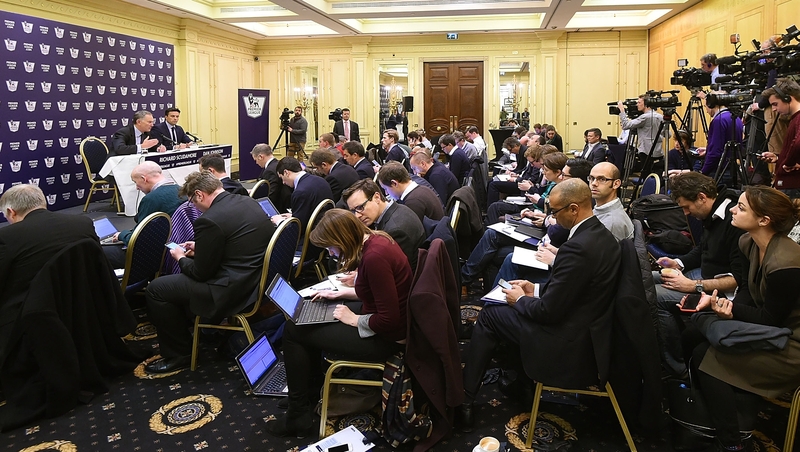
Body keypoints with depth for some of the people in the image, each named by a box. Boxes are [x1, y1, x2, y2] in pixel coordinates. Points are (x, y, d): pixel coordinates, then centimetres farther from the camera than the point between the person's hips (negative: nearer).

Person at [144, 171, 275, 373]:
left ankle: (179, 354, 14)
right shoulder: (249, 202, 5)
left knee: (155, 290, 3)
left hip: (234, 290, -10)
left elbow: (201, 273, -13)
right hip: (259, 278, 10)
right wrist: (199, 248, 20)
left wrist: (181, 258, 7)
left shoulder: (210, 220, -21)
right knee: (183, 275, 30)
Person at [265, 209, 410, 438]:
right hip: (382, 316, 10)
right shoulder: (373, 239, 0)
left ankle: (298, 418, 10)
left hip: (384, 336, -10)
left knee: (293, 331, -3)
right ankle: (308, 388, 31)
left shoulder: (374, 257, -30)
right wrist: (340, 293, 12)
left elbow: (388, 320, -28)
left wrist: (353, 319, -13)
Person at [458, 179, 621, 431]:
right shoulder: (602, 234, 2)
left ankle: (464, 400, 13)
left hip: (569, 344, -9)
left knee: (489, 316, 3)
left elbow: (549, 311, -23)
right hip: (589, 327, 9)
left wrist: (520, 299, -5)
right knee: (516, 308, 24)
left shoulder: (578, 247, -28)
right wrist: (535, 290, 10)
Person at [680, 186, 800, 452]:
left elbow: (771, 319, -20)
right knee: (691, 337, 2)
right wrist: (720, 301, -15)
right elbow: (748, 292, 5)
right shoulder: (749, 243, -4)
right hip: (767, 323, 9)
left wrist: (733, 309, -31)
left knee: (705, 358, -14)